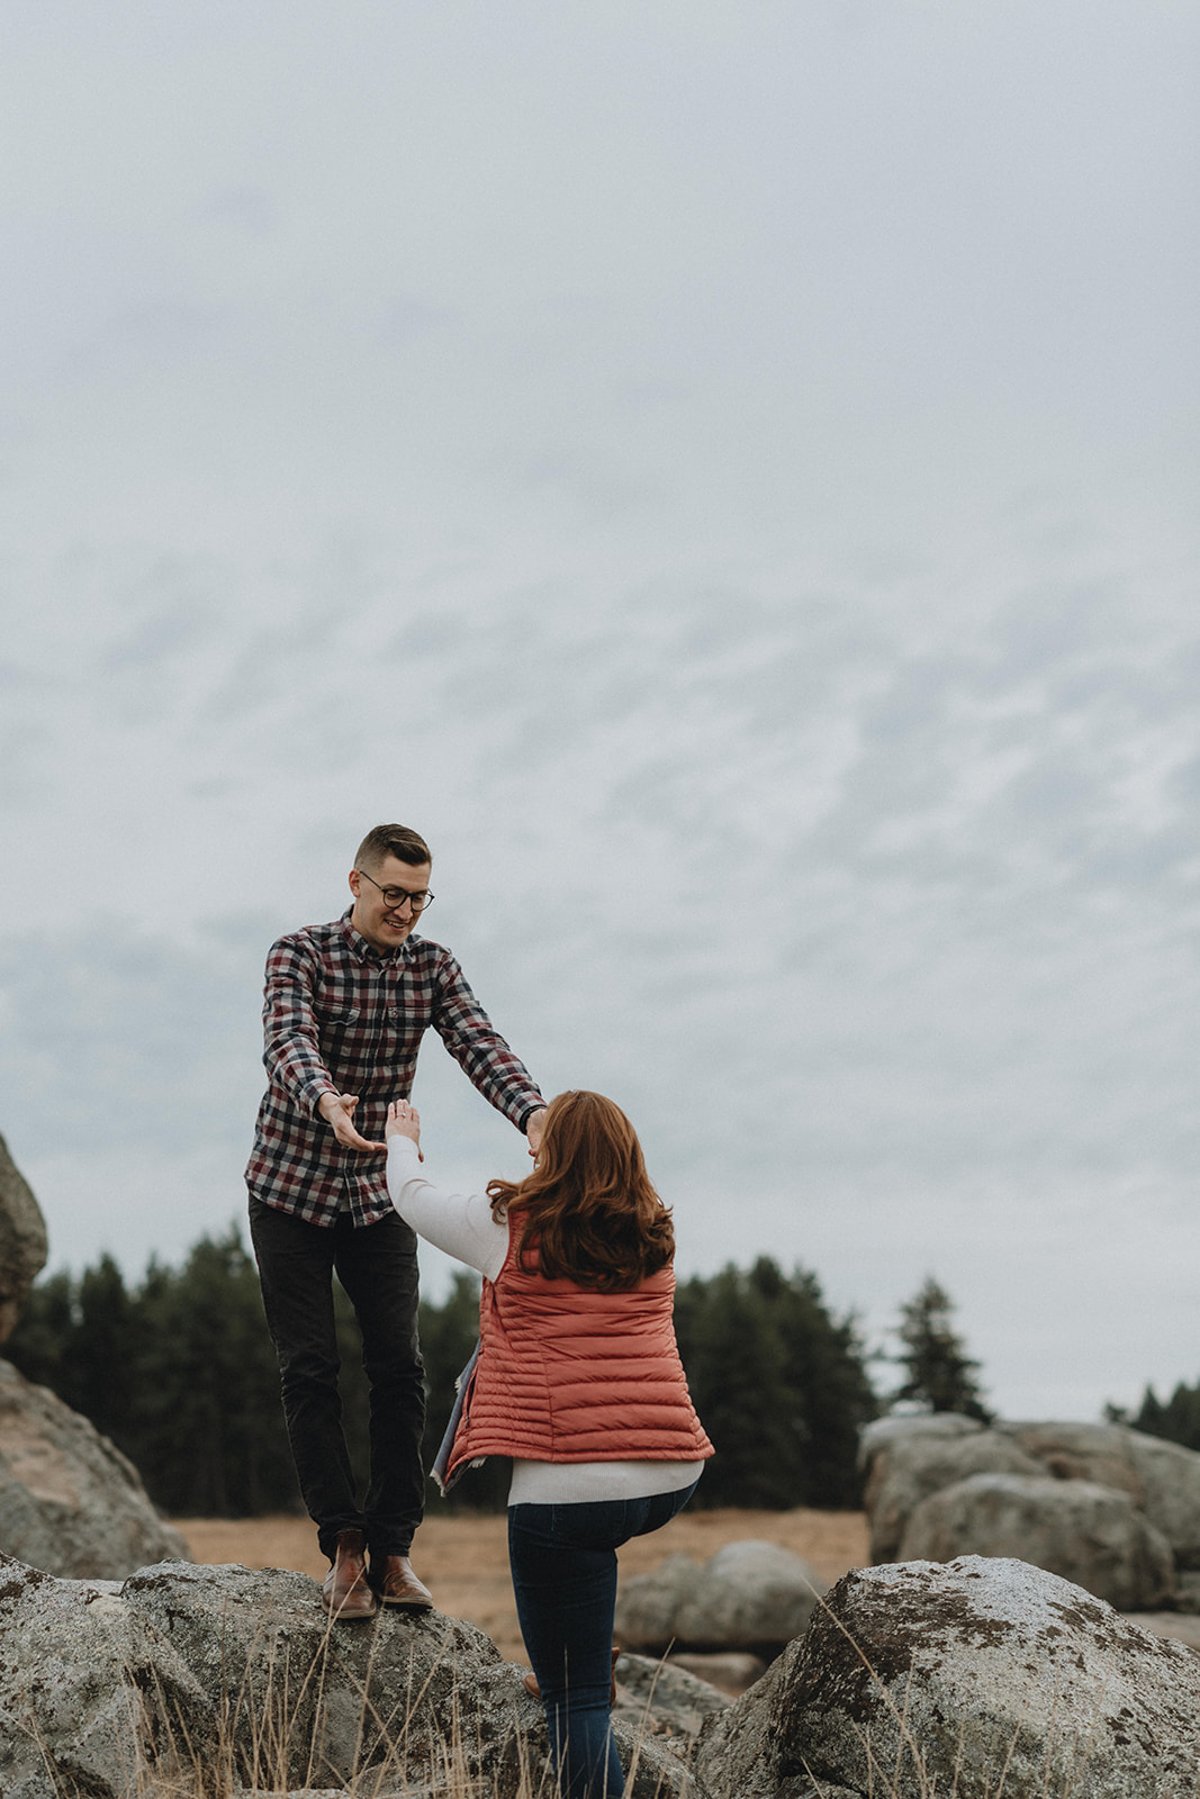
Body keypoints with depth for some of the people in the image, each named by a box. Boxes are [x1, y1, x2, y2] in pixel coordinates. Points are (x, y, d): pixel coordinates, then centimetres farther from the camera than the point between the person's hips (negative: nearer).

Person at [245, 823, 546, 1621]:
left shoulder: (433, 966, -1)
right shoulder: (299, 954, -11)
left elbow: (480, 1045, -17)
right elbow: (289, 1043, -29)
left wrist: (533, 1111, -37)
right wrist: (328, 1104, -52)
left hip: (380, 1194, 3)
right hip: (292, 1189, -2)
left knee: (400, 1370, -3)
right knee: (311, 1371, -4)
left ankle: (393, 1549, 5)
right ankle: (344, 1546, 4)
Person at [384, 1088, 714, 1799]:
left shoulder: (510, 1228, -3)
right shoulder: (654, 1234, 8)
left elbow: (413, 1196, 14)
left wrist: (403, 1141, 35)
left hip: (567, 1491, -5)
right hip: (672, 1479, 6)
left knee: (575, 1698, 3)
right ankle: (598, 1651, 37)